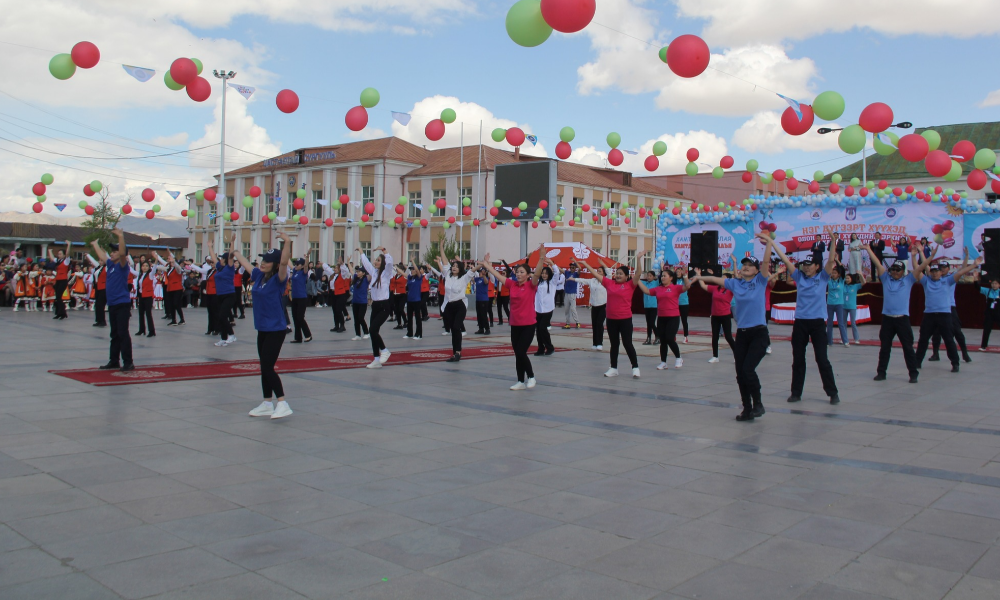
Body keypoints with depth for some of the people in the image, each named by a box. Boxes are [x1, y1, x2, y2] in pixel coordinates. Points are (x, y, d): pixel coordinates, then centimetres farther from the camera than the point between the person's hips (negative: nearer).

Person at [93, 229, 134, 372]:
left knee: (123, 334, -8)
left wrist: (121, 236, -35)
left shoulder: (122, 265, -8)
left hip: (122, 304, -8)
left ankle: (128, 363, -6)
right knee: (114, 335, 14)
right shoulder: (110, 264, 13)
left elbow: (123, 253, -27)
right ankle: (114, 361, 21)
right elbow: (101, 255, 32)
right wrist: (95, 244, 43)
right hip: (112, 304, 8)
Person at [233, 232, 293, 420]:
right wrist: (233, 247, 30)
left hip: (276, 330, -8)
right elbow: (243, 261, 21)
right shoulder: (258, 275, 7)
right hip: (262, 329, 8)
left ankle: (283, 404, -6)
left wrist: (287, 242, -44)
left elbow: (284, 262, -32)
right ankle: (267, 404, 22)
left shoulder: (278, 279, -13)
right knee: (264, 368, 13)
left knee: (268, 367, -10)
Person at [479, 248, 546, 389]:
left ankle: (531, 376, 12)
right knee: (517, 354, 9)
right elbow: (497, 275, 9)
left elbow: (537, 273, -24)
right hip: (515, 324, 5)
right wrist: (486, 264, 11)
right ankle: (521, 381, 21)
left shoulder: (531, 285, -8)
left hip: (528, 325, -5)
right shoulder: (512, 284, 4)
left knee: (521, 352, -11)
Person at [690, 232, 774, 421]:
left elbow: (766, 262, -15)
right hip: (741, 334, 5)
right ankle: (747, 409, 17)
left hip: (759, 333, -5)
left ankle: (758, 404, 3)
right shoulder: (735, 283, 9)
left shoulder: (760, 281, -2)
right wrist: (700, 277, 27)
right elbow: (716, 280, 22)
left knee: (748, 369, -17)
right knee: (740, 373, 4)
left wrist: (769, 242, -25)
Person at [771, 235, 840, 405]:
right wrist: (771, 243, -1)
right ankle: (796, 392, 17)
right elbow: (785, 259, 3)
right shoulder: (799, 277, 7)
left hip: (817, 323, -3)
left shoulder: (823, 277, 1)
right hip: (800, 322, 3)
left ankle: (832, 392, 11)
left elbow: (831, 260, -12)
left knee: (822, 359, 0)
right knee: (798, 359, 8)